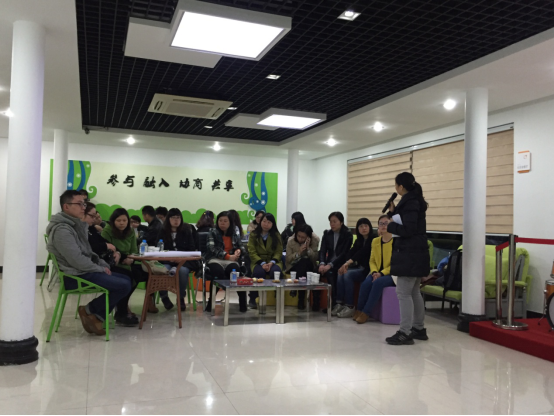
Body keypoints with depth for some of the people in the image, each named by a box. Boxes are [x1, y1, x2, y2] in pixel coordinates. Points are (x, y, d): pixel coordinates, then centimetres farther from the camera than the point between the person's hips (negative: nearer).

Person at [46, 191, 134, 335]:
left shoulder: (77, 225, 14)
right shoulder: (62, 230, -18)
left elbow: (89, 253, 21)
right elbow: (77, 260, -24)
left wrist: (103, 265, 5)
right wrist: (101, 269, -13)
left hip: (85, 271, 10)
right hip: (75, 276, -10)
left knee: (126, 279, 10)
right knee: (124, 286, -18)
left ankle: (97, 316, 3)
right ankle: (89, 311, -1)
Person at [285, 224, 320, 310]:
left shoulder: (315, 240, -9)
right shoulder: (291, 241, -8)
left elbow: (315, 258, -12)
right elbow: (288, 259, -6)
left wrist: (308, 248, -25)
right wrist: (298, 253, -22)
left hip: (309, 267, 1)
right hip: (294, 267, 0)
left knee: (305, 261, -35)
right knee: (304, 262, -34)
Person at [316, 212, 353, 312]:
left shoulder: (348, 234, -4)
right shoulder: (327, 233, 9)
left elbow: (344, 253, -13)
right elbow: (322, 251, -1)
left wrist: (330, 265, -26)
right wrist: (322, 264, -23)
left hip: (340, 264, -3)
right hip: (328, 263, 4)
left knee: (330, 273, -33)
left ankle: (333, 304, -23)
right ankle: (315, 303, -22)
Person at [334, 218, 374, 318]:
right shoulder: (358, 241, 17)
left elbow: (363, 252, -20)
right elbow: (351, 253, 3)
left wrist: (349, 262, -31)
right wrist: (345, 265, -17)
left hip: (367, 270, -7)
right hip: (358, 268, 7)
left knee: (348, 275, -27)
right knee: (341, 275, -19)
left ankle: (350, 307, -24)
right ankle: (339, 304, -20)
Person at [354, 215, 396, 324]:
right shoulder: (375, 241, 10)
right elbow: (372, 261, 12)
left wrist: (381, 273, -20)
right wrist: (374, 272, -9)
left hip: (391, 274, -4)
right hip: (377, 273, 4)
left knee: (378, 283, -33)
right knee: (366, 283, -26)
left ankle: (366, 313, -24)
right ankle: (359, 310, -12)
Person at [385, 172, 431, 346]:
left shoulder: (410, 202, -15)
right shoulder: (413, 201, 16)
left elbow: (408, 230, -22)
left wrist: (390, 226, -10)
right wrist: (393, 212, 7)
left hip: (410, 254, -11)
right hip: (415, 253, 11)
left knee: (403, 293, -8)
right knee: (414, 292, 16)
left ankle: (405, 333, -5)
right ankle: (419, 329, 23)